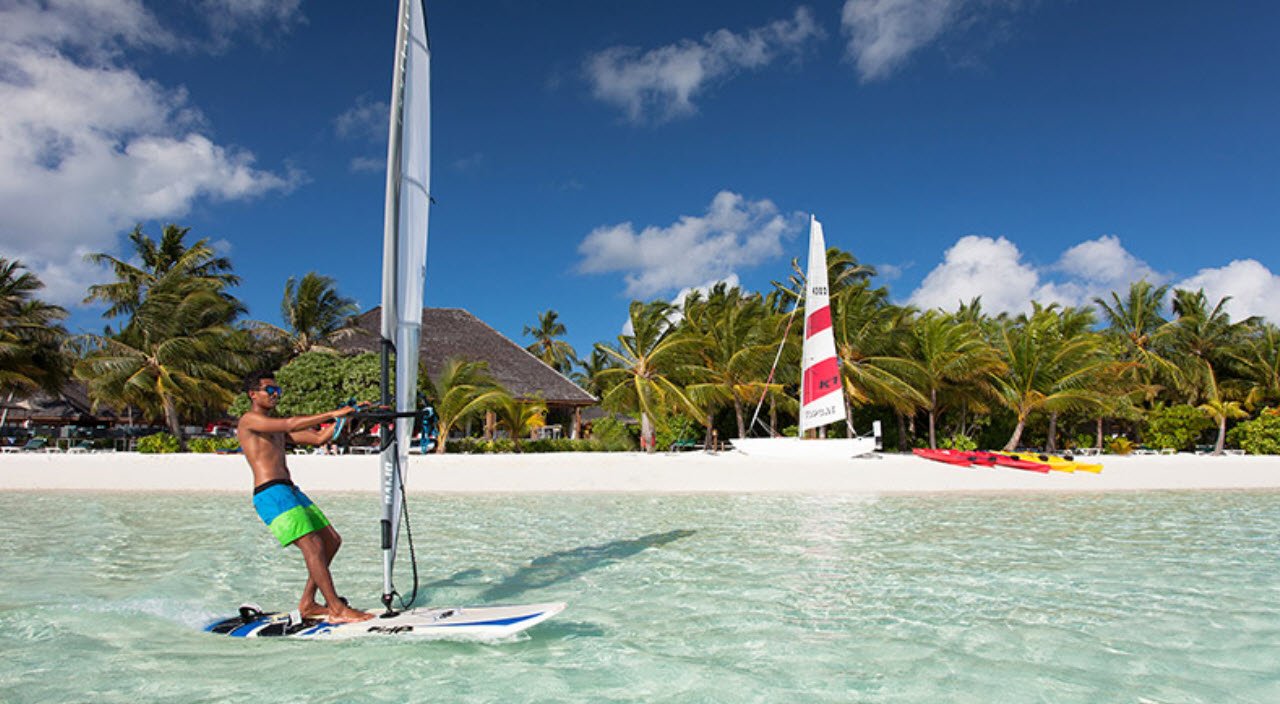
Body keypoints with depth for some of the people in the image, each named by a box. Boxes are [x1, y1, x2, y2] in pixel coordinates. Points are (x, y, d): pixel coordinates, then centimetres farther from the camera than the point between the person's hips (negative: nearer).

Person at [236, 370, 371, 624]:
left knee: (332, 540, 8)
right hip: (271, 493, -9)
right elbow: (291, 424, -20)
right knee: (313, 546, -17)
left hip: (291, 491, 9)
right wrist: (333, 413, -21)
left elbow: (319, 438, 18)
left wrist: (342, 418, 5)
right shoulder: (250, 420, -3)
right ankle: (336, 609, -16)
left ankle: (307, 604, 15)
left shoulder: (276, 426, 24)